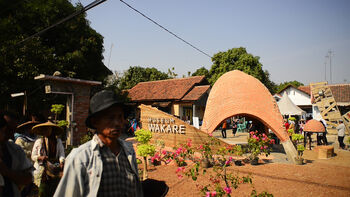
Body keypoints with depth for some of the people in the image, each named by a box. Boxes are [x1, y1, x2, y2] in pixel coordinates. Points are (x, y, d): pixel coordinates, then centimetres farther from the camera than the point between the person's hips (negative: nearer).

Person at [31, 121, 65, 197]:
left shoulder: (58, 141, 8)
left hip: (54, 171, 1)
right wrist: (40, 157, -13)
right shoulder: (39, 141, 7)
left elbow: (61, 153, 0)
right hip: (42, 170, -1)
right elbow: (33, 156, 7)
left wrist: (61, 162, -19)